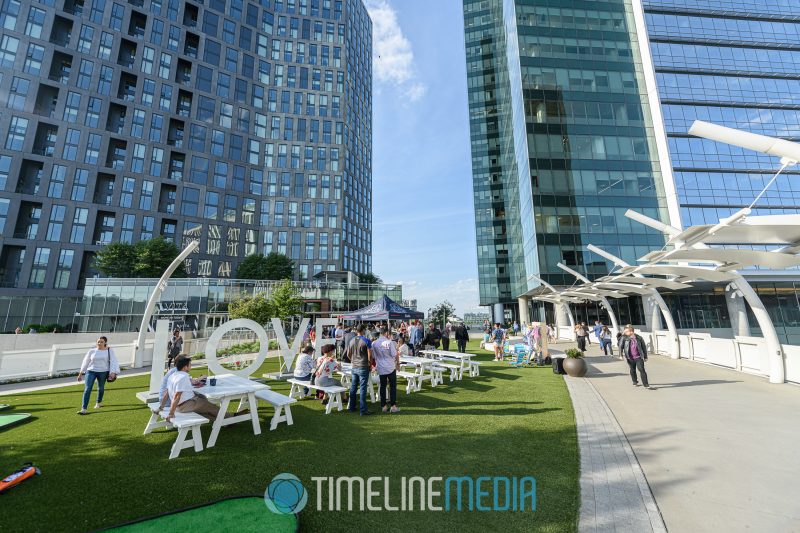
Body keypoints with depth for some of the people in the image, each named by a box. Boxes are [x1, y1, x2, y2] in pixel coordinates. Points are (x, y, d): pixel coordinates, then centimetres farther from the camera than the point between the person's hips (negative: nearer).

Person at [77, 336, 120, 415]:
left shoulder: (109, 351, -3)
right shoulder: (92, 351, 2)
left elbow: (113, 362, -6)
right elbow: (86, 362, 11)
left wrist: (113, 372, -16)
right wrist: (80, 373, 12)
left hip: (103, 372, -1)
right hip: (91, 371, 1)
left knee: (101, 388, 14)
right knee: (87, 389, -8)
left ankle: (99, 402, 38)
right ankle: (83, 409, -5)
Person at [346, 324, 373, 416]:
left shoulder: (351, 341, 4)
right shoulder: (367, 341, -12)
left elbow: (348, 354, 12)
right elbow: (370, 355, -14)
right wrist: (370, 364, 0)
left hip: (354, 367, 5)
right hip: (363, 368, -5)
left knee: (353, 387, 15)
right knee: (363, 388, -2)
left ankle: (351, 407, 25)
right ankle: (363, 410, 3)